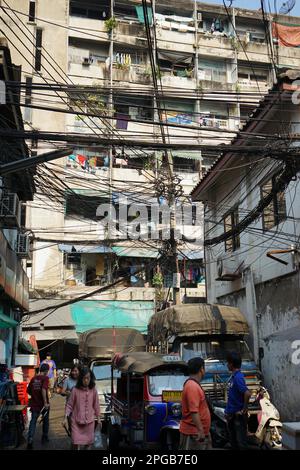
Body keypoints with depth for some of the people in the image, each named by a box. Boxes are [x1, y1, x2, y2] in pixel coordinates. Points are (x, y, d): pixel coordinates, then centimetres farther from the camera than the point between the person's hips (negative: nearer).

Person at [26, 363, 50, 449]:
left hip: (34, 404, 3)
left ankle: (30, 440, -11)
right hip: (43, 404, -3)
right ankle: (44, 437, 29)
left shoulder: (33, 378, 4)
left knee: (33, 422, 4)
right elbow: (43, 389, -26)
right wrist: (45, 402, -24)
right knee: (45, 421, 18)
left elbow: (28, 391, 11)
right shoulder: (45, 378, -12)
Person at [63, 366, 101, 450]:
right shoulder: (75, 390, -11)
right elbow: (69, 405, -4)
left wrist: (98, 418, 9)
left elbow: (96, 405, 4)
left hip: (90, 421, 2)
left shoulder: (93, 390, -4)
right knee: (77, 442, -2)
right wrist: (65, 418, -9)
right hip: (76, 421, -2)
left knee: (88, 442, 12)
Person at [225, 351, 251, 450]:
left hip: (238, 415, -9)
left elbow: (247, 394, -32)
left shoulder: (238, 377, -21)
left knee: (241, 440, 0)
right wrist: (228, 411, 14)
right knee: (233, 440, 17)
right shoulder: (233, 376, 8)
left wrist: (244, 409, -22)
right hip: (231, 414, 9)